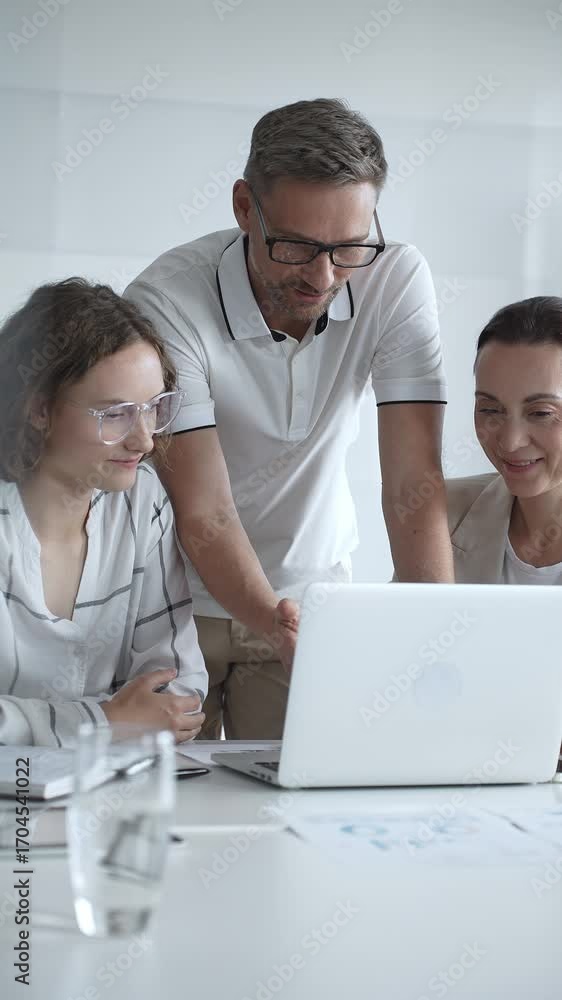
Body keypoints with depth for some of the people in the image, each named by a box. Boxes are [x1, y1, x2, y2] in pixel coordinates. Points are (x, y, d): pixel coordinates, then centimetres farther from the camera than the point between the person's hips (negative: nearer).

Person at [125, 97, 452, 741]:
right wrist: (278, 628, -45)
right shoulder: (166, 304, -25)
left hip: (309, 595, 2)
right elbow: (204, 517, -27)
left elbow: (413, 485, -20)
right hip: (177, 601, -2)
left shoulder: (397, 281, -16)